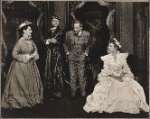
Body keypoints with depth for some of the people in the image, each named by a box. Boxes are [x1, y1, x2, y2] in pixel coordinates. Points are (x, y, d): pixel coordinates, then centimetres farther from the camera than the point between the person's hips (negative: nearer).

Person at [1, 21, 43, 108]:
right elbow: (14, 55, -15)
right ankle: (19, 100, 18)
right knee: (21, 84, 2)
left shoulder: (31, 41, 2)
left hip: (31, 65, 6)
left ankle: (31, 98, 24)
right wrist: (24, 57, -19)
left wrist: (33, 55, -8)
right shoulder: (20, 42, -16)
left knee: (32, 82, 10)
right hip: (21, 65, -6)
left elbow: (35, 50, 12)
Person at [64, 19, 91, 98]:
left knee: (81, 75, 2)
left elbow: (88, 45, 11)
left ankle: (83, 91, 17)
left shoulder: (86, 34, -6)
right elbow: (65, 44, 11)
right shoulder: (69, 34, -6)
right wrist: (67, 52, 4)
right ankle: (73, 92, 15)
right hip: (71, 57, 1)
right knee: (72, 76, 3)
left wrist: (86, 53, 2)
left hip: (81, 57, 0)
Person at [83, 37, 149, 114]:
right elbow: (106, 71, -3)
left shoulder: (122, 56, 4)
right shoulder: (107, 58, 2)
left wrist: (122, 75, -16)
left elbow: (125, 68, 4)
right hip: (110, 78, -1)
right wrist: (115, 77, -17)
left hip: (122, 77, 1)